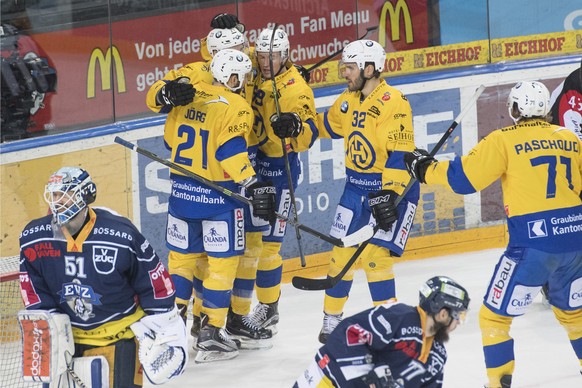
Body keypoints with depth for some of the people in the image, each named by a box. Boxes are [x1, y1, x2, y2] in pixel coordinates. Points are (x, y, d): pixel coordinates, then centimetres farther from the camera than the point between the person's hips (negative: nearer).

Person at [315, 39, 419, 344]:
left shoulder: (393, 103, -20)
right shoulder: (348, 100, 5)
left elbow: (400, 155, -23)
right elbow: (326, 125, 24)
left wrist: (389, 196, -27)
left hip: (392, 188, -7)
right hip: (356, 186, 7)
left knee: (375, 255, -12)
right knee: (341, 252, 8)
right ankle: (331, 319, 22)